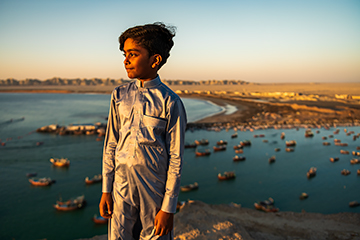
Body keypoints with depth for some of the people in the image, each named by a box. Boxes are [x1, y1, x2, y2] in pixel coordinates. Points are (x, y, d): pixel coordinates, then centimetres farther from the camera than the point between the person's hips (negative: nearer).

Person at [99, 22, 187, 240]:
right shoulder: (120, 95, 2)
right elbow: (111, 144, 7)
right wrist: (106, 190, 6)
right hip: (122, 187, 4)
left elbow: (176, 159, -9)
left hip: (155, 189, -3)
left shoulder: (170, 103, -11)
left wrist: (168, 207, -8)